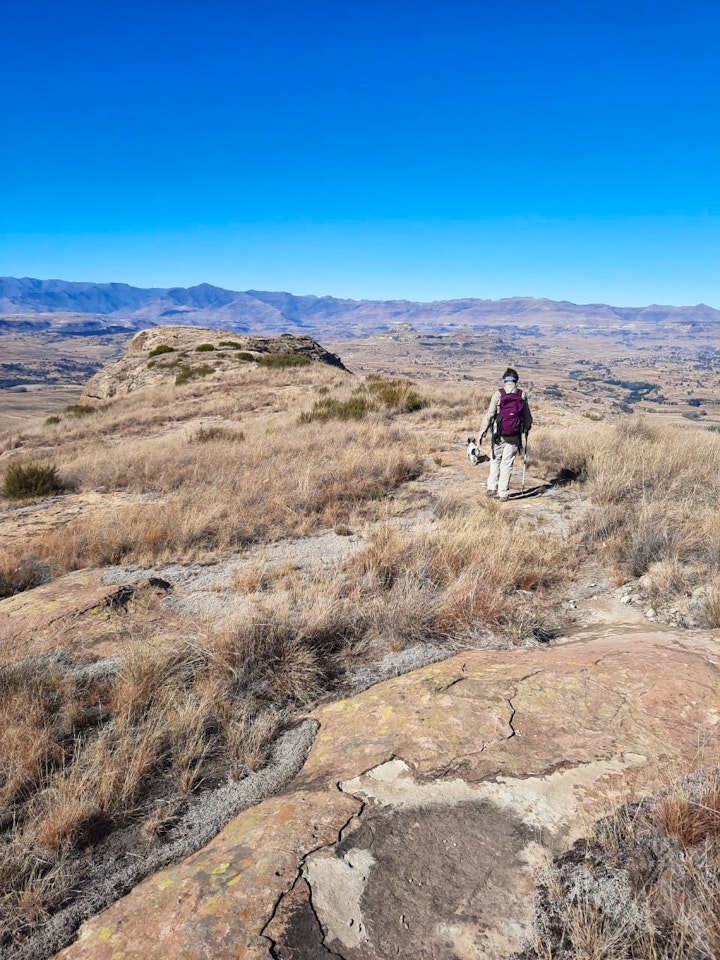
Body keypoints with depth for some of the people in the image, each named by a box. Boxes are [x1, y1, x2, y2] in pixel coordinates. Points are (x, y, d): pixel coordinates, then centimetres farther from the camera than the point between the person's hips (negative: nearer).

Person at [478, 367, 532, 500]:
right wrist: (527, 429, 28)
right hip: (514, 436, 1)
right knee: (507, 464, 7)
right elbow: (527, 417, 8)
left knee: (495, 460, 17)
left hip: (499, 435, -1)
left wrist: (482, 432, -1)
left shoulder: (498, 394, -7)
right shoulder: (522, 395, 0)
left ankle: (492, 488, 13)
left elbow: (489, 414, -8)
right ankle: (503, 493, 8)